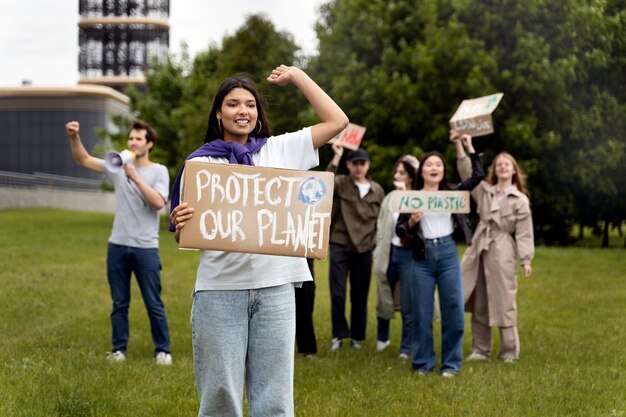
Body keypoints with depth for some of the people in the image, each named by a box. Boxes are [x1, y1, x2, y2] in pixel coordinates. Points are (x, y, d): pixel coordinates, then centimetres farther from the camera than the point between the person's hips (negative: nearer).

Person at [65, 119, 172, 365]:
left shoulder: (159, 171, -1)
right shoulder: (118, 167, 8)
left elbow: (159, 202, -16)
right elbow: (83, 160, 4)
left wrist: (136, 177, -17)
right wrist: (74, 137, -13)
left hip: (146, 248, -3)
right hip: (118, 246, 3)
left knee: (154, 304, 2)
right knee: (119, 303, 9)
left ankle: (163, 350, 11)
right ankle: (119, 349, 18)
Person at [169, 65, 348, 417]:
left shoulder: (279, 150, 11)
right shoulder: (201, 162, 5)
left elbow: (337, 121, 9)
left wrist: (297, 76, 12)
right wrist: (182, 225, -18)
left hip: (275, 288, 2)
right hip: (220, 290, -1)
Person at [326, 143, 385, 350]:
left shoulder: (377, 190, 9)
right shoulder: (340, 183, 0)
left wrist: (378, 242, 9)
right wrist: (336, 157, -23)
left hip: (365, 249, 3)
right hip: (340, 246, -2)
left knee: (360, 296, 8)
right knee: (338, 293, -6)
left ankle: (357, 336, 20)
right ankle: (339, 335, 6)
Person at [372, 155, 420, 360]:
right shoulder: (389, 199, 8)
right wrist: (379, 254, 10)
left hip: (408, 254, -5)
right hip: (389, 253, 5)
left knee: (408, 306, 0)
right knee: (384, 300, 17)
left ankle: (406, 349, 11)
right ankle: (382, 338, 37)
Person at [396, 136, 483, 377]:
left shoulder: (452, 193, 9)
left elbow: (478, 175, 4)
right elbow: (399, 230, 4)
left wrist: (469, 146, 6)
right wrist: (412, 222, -16)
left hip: (448, 254, 1)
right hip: (422, 257, -1)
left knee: (453, 310, 0)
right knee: (422, 312, 3)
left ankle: (451, 363, 10)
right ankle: (423, 363, 14)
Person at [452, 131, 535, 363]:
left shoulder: (520, 200, 1)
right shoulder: (484, 191, 12)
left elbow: (524, 233, -2)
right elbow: (467, 173, 4)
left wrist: (526, 259, -10)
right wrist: (460, 147, -6)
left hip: (503, 252, -4)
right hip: (480, 250, 4)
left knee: (504, 302, -4)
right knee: (478, 303, 7)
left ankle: (509, 352, 4)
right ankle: (480, 350, 15)